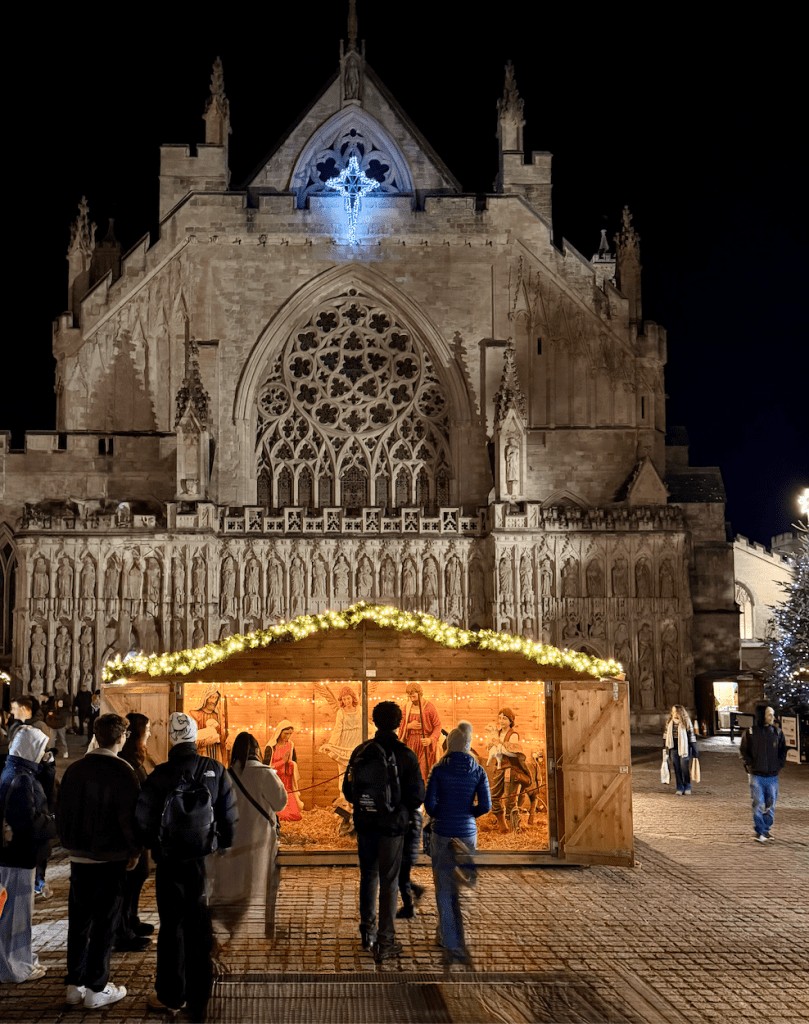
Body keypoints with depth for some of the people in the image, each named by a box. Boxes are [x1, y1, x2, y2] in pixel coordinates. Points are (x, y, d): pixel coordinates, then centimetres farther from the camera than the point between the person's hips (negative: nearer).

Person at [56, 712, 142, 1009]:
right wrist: (134, 851, -2)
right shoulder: (123, 772, -15)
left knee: (78, 920, 13)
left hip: (79, 856, 5)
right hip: (110, 858, -5)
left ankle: (74, 985, 20)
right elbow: (129, 816, -15)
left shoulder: (75, 769, 1)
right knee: (104, 923, 4)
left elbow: (61, 810, 7)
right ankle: (96, 988, 8)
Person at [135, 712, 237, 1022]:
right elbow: (229, 814, -4)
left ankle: (171, 996, 20)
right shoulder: (215, 770, -6)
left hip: (170, 860, -2)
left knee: (172, 926, 12)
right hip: (204, 859, 2)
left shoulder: (161, 774, -12)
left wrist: (153, 844, 5)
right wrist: (224, 845, 10)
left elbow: (143, 819, -14)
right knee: (200, 928, 11)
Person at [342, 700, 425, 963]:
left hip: (365, 824, 3)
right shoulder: (406, 755, -12)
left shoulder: (360, 751, -3)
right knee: (388, 882, 4)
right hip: (392, 826, -3)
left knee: (368, 876, 19)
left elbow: (348, 791, 2)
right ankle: (384, 942, 6)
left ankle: (368, 932, 29)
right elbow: (417, 796, -11)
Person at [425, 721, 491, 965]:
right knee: (463, 888, 15)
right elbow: (485, 806, -5)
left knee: (445, 890, 4)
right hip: (468, 833, 2)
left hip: (442, 833, -2)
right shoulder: (478, 771, -1)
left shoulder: (439, 769, -6)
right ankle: (446, 934, 26)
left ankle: (453, 946, 2)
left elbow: (429, 803, -8)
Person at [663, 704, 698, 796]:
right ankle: (679, 788, 15)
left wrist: (695, 751, -7)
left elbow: (691, 736, -7)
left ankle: (687, 788, 17)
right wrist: (665, 747, 12)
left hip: (684, 749, -4)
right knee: (677, 769, 6)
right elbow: (666, 734, 13)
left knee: (685, 769, 1)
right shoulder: (669, 722, 3)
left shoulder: (686, 722, -9)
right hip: (673, 748, 4)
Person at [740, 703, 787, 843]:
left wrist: (779, 765, 3)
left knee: (771, 805, 9)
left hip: (773, 775, 3)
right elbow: (743, 751, 2)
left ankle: (767, 828, 23)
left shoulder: (777, 732, 1)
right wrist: (751, 765, -5)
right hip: (757, 775, -3)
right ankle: (760, 832, 3)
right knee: (758, 804, -3)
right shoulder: (750, 732, -6)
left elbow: (783, 750, 11)